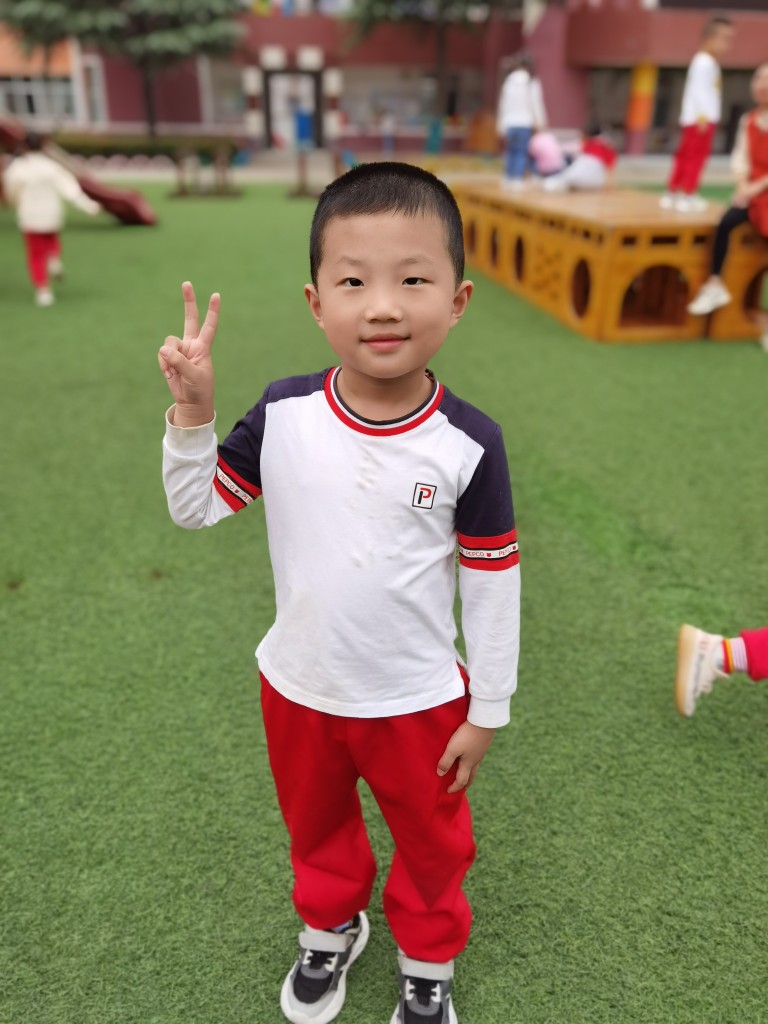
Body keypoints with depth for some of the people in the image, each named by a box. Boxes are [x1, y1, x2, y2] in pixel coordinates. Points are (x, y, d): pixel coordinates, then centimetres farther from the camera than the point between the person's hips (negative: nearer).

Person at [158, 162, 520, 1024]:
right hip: (299, 688, 2)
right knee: (315, 827, 29)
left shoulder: (468, 443, -21)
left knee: (430, 843, 24)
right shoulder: (283, 413, -16)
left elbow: (492, 582, -12)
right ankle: (330, 929, 61)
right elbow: (196, 508, -5)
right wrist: (192, 412, -22)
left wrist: (487, 710, -5)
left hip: (419, 701, -2)